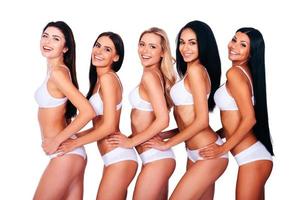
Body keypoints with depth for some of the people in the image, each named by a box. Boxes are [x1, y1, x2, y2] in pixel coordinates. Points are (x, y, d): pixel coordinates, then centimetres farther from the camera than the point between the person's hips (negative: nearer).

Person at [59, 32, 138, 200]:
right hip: (115, 159, 9)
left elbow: (109, 126, -16)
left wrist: (74, 143, -9)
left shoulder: (107, 77, -12)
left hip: (119, 159, -9)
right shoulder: (99, 80, 15)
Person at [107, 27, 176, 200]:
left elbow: (163, 120, -21)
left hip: (155, 159, -9)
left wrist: (131, 141, -12)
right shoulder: (159, 75, 11)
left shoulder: (149, 76, -14)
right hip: (158, 157, 9)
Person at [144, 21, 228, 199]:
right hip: (196, 154, 9)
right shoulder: (192, 72, 14)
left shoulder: (196, 70, -12)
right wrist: (165, 135, 13)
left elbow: (202, 121, -16)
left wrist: (166, 144, -9)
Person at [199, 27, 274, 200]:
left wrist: (223, 148, -11)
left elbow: (249, 119, -18)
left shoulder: (234, 72, -14)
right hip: (255, 156, 9)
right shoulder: (247, 72, 12)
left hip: (252, 158, -9)